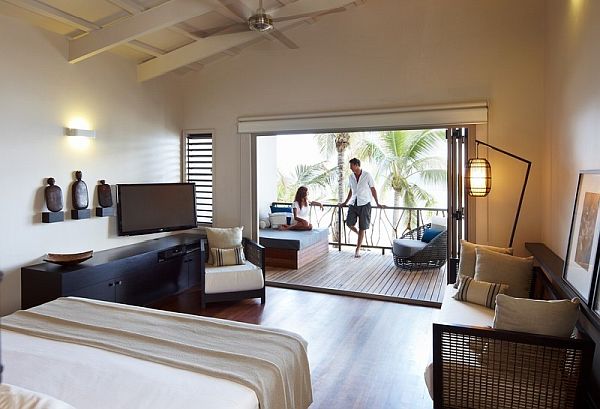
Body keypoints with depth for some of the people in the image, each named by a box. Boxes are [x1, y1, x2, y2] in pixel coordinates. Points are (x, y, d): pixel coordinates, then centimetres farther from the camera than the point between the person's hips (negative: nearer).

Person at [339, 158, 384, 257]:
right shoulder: (351, 177, 6)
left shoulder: (367, 175, -7)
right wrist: (345, 203, 19)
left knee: (362, 228, 0)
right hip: (353, 204, 4)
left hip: (364, 204, -4)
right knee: (349, 223, -7)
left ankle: (357, 249, 8)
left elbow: (373, 189, -1)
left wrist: (377, 203, -2)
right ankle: (359, 234, 26)